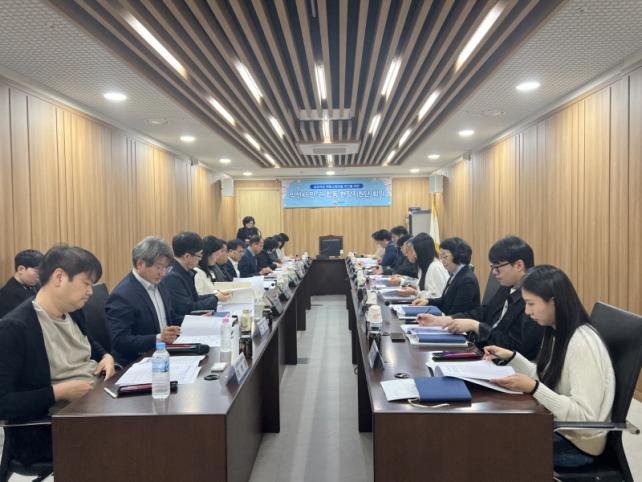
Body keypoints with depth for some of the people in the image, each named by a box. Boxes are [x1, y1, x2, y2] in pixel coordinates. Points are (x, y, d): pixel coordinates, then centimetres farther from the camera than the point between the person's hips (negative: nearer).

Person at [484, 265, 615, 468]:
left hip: (577, 443, -8)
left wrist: (533, 388, -33)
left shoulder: (583, 343, -25)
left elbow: (585, 417, -27)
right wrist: (512, 357, 2)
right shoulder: (556, 333, 3)